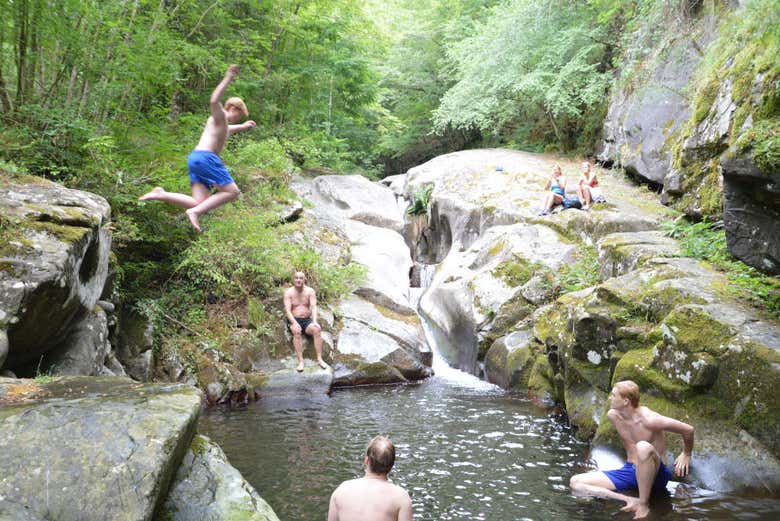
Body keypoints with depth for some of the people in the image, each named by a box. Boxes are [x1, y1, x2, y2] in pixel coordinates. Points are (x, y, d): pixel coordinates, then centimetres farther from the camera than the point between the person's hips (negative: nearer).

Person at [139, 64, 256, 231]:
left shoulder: (222, 122, 32)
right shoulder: (219, 116, 3)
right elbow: (214, 101, -21)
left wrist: (242, 127, 63)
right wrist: (228, 78, -20)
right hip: (205, 157, -9)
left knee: (200, 204, -5)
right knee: (232, 192, -10)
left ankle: (160, 194, -12)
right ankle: (194, 212, -21)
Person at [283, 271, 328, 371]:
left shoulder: (310, 291, 4)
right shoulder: (288, 292, -1)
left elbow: (314, 307, -6)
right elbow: (287, 310, -10)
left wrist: (314, 321, -24)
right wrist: (294, 323, -28)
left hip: (307, 320, 2)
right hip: (293, 320, -2)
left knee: (317, 329, -30)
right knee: (297, 331, -36)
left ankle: (319, 358, -29)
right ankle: (300, 361, -38)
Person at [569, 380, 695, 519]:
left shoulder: (648, 420, -21)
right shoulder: (613, 415, 0)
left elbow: (688, 430, -13)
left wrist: (686, 454, 4)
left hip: (655, 474, -6)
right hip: (629, 470, 6)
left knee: (643, 446, -42)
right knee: (575, 482, -12)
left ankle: (644, 504, -26)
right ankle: (630, 501, -24)